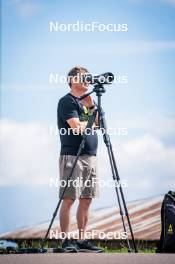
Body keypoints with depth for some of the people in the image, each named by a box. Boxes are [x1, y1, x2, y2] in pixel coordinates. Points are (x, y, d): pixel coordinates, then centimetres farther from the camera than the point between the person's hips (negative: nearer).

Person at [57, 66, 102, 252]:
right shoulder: (67, 101, -6)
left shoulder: (85, 101, 20)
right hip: (72, 156, -8)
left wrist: (91, 106, -1)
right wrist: (90, 121, 2)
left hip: (90, 156, 8)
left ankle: (82, 240, 10)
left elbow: (96, 124, 11)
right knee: (68, 199, -7)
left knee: (86, 200, 7)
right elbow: (78, 127, -17)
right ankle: (66, 241, -7)